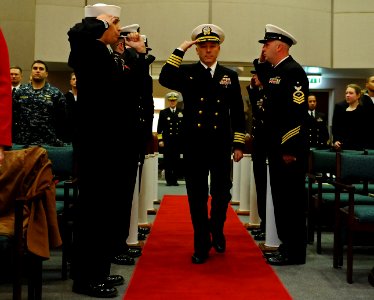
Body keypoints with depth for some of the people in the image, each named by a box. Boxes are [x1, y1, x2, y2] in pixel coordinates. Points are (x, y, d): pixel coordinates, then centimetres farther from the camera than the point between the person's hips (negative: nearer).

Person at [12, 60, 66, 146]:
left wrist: (58, 140, 0)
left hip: (48, 143, -2)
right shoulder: (20, 92, 9)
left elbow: (62, 119, 4)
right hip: (21, 142, 2)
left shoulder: (56, 93, 3)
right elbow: (12, 116, 10)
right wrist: (13, 138, 4)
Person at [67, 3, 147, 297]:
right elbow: (77, 33, -31)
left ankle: (98, 270, 26)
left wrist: (141, 53, 20)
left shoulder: (107, 57, 19)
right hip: (98, 145, -9)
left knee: (110, 209, 14)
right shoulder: (89, 52, -7)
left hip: (114, 145, 9)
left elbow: (136, 89, 25)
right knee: (95, 209, -3)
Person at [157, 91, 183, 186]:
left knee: (176, 161, 1)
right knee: (167, 161, -2)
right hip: (167, 141, -1)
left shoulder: (182, 112, 9)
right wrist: (160, 140, -2)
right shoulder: (163, 112, 7)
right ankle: (168, 180, 4)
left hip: (178, 141, 1)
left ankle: (175, 180, 8)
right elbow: (159, 127, 5)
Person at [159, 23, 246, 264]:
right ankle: (202, 244, 17)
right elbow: (165, 79, -18)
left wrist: (239, 144, 4)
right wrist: (180, 50, -14)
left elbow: (238, 113, 8)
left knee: (222, 193, 6)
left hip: (221, 145, 1)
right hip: (194, 145, -1)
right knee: (197, 196, 4)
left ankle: (217, 231, 34)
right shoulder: (186, 72, 4)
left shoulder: (230, 76, 9)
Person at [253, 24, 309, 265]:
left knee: (292, 198, -3)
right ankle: (286, 245, 24)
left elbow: (297, 112, -20)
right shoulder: (274, 70, 14)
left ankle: (295, 253, 6)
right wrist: (261, 63, 17)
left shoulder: (293, 71, -14)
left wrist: (289, 149, -21)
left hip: (290, 148, -9)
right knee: (281, 197, 14)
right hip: (278, 147, 10)